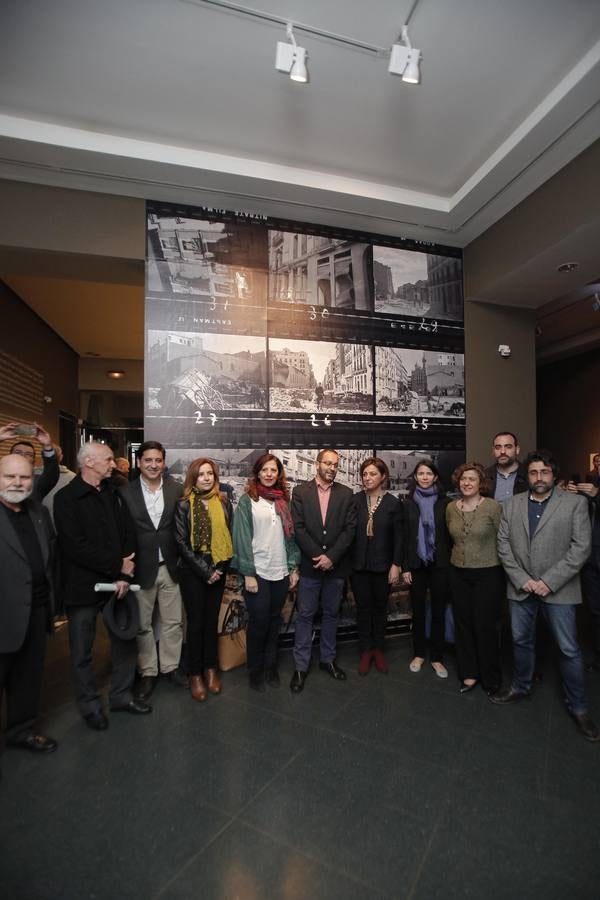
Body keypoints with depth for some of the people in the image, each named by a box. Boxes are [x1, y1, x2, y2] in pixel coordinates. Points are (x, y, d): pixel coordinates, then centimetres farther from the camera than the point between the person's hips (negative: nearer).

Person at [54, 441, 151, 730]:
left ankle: (121, 695, 34)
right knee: (82, 652, 12)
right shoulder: (66, 498, -11)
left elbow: (129, 534, 2)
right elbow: (76, 547, -19)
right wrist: (119, 566, -15)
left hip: (118, 582, 5)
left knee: (126, 641, 14)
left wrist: (124, 575, -10)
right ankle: (90, 705, 33)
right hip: (83, 586, -5)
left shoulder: (114, 493, 6)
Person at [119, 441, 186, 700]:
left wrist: (182, 560, -4)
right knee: (142, 625, 14)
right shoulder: (125, 492, -6)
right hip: (140, 568, -1)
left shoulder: (177, 490, -2)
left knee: (173, 622, 14)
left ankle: (170, 666, 34)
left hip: (170, 567, 2)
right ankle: (147, 672, 33)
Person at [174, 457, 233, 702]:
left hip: (218, 570, 3)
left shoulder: (224, 503, 2)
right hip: (193, 572, -2)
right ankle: (195, 674, 23)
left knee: (212, 620, 13)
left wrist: (220, 568, -4)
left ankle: (211, 668, 30)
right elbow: (182, 542, -9)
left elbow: (230, 536, 5)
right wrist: (204, 571, -12)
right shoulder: (184, 505, -6)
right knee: (195, 622, 6)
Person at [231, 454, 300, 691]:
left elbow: (290, 535, 10)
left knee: (274, 621, 13)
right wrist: (248, 574, -11)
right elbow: (242, 538, -8)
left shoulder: (283, 500, 8)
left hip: (281, 572, 4)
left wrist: (294, 567, 6)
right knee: (259, 622, 5)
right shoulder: (247, 500, -4)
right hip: (257, 572, -4)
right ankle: (254, 670, 25)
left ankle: (271, 667, 31)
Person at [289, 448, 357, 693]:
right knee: (305, 616, 6)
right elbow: (298, 528, -7)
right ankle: (301, 666, 20)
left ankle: (328, 659, 33)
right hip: (309, 565, -2)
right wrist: (318, 556, -13)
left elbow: (350, 528, -3)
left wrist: (331, 557, -12)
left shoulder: (346, 493, 3)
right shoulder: (300, 491, -1)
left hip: (336, 565, 2)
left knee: (331, 615, 15)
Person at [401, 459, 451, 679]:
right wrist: (405, 567, -2)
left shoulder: (445, 503, -1)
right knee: (418, 611, 10)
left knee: (438, 611, 8)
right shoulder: (408, 504, 1)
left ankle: (437, 658, 22)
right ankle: (418, 654, 27)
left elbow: (450, 535, 0)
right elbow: (404, 537, 1)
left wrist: (450, 564, -4)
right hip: (416, 565, 1)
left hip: (440, 564, 0)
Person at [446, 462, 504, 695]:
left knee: (485, 626, 5)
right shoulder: (451, 508, 1)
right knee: (463, 624, 12)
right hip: (458, 573, 4)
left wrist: (506, 572, -5)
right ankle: (469, 674, 30)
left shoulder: (493, 506, -12)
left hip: (488, 574, -4)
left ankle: (491, 678, 27)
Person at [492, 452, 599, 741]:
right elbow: (504, 545, 2)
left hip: (558, 589, -3)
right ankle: (520, 687, 37)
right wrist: (521, 579, -8)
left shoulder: (575, 503, -5)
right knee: (521, 641, 17)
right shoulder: (512, 505, 4)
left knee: (569, 649, 6)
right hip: (520, 587, 3)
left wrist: (549, 582, -14)